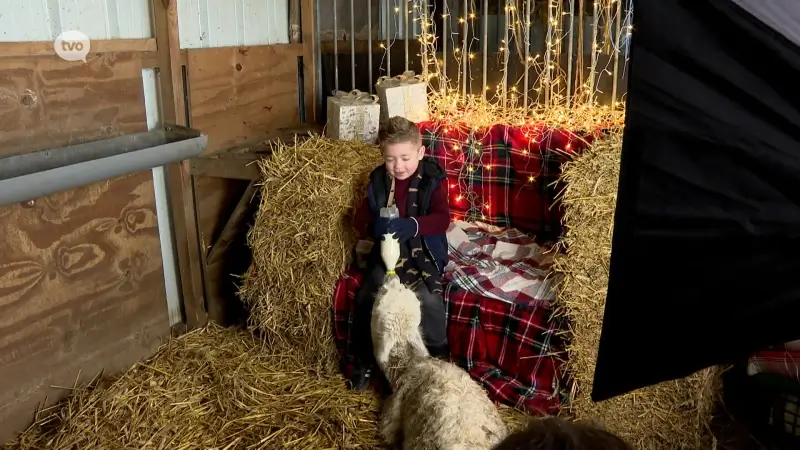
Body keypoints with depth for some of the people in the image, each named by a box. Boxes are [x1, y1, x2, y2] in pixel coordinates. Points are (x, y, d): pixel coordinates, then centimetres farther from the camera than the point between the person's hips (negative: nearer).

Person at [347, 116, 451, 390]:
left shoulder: (432, 180, -8)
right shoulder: (378, 180, 3)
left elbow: (443, 219, -19)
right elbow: (360, 217, 4)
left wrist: (410, 225, -37)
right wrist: (374, 226, -20)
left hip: (423, 250, -3)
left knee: (429, 298, -26)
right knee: (366, 296, -14)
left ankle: (438, 357, -3)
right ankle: (363, 360, 5)